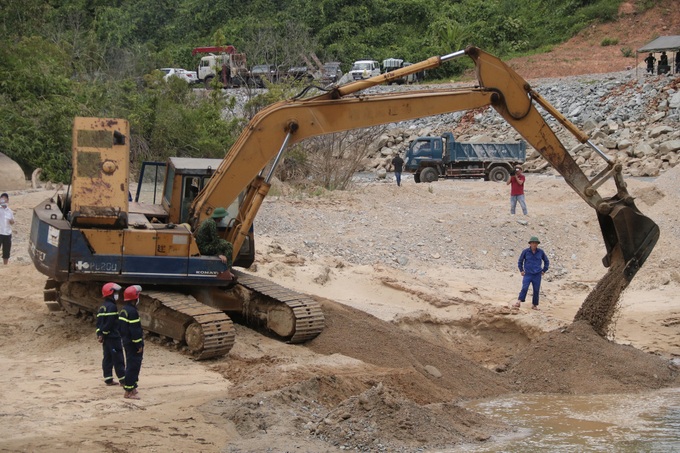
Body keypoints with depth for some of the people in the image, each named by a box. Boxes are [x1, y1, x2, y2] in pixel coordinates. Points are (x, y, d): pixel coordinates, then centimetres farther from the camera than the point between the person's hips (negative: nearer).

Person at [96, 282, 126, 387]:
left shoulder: (102, 307, 15)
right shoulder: (112, 306, -15)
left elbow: (99, 321, 12)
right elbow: (109, 323, -20)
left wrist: (99, 334, 8)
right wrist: (103, 334, -13)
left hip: (105, 337, 9)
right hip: (113, 337, -9)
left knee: (107, 358, 10)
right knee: (118, 358, -5)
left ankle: (108, 379, 11)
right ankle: (122, 379, -4)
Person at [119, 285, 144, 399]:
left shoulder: (124, 310, 12)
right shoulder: (132, 311, -20)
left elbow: (122, 328, 18)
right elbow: (135, 330, -22)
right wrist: (139, 345, -18)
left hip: (127, 342, 10)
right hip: (133, 343, -10)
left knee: (131, 365, 18)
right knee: (133, 366, -6)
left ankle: (132, 387, 26)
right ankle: (128, 391, -5)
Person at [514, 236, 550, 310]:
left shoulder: (541, 252, 2)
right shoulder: (525, 251, -3)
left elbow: (546, 261, 17)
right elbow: (520, 261, 12)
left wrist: (544, 270, 11)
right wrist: (521, 270, 7)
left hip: (537, 275, 2)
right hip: (527, 274, -2)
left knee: (536, 290, 2)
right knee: (524, 288, -18)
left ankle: (534, 305, 14)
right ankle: (519, 302, -18)